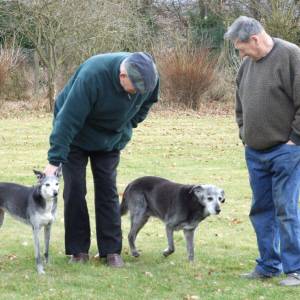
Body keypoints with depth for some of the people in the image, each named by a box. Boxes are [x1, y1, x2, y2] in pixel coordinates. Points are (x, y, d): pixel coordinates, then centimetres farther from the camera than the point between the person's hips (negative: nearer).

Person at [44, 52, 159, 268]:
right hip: (76, 136, -3)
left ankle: (112, 250, 4)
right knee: (74, 189, -5)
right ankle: (79, 250, 3)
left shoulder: (148, 76, -22)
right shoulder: (91, 75, -38)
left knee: (108, 191, 0)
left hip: (110, 140, 4)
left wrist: (128, 126, -3)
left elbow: (147, 102, 5)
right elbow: (68, 119, -36)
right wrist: (54, 161, -36)